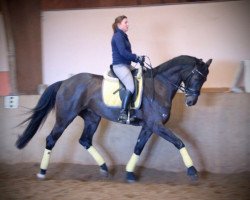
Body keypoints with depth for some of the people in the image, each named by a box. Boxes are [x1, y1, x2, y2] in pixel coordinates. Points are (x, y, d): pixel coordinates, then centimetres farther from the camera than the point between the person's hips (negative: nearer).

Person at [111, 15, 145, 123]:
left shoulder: (123, 36, 17)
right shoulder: (118, 36, -11)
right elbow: (123, 52, -22)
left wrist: (137, 58, 4)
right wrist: (138, 58, -16)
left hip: (126, 65, 10)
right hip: (119, 66, -10)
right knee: (131, 87, -25)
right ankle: (123, 114, -27)